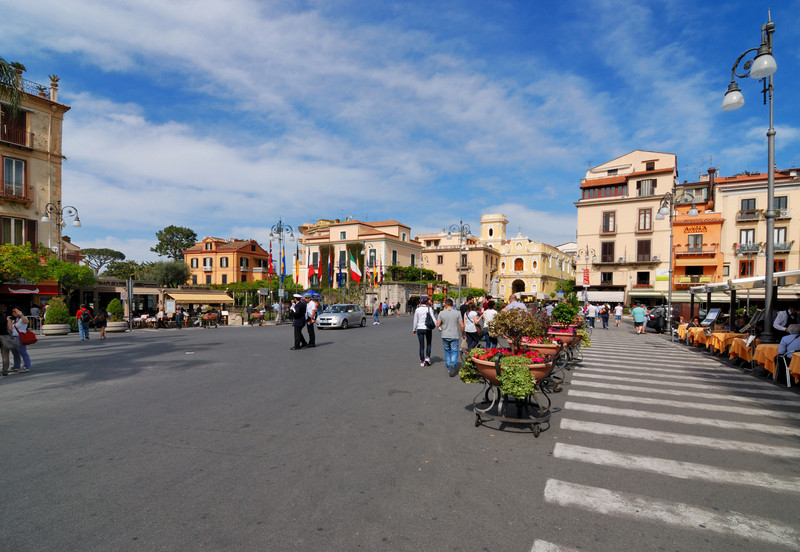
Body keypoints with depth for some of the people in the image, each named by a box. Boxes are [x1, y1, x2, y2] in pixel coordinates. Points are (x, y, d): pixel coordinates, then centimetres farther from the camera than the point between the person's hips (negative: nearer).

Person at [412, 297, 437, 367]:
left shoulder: (417, 309, -1)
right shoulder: (429, 309, -6)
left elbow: (415, 321, 5)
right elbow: (434, 319, -8)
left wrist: (414, 329, 16)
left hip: (420, 329, 1)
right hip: (428, 329, -1)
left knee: (421, 345, 9)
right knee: (429, 344, 18)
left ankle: (422, 361, 10)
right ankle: (427, 357, 1)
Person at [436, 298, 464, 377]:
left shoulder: (441, 313, -3)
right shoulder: (457, 313, -4)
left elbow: (437, 325, -2)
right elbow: (462, 326, -5)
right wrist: (463, 333, 12)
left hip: (445, 336, 1)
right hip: (454, 336, -1)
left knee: (447, 352, 15)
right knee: (454, 352, 6)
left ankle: (449, 369, 20)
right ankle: (452, 365, -19)